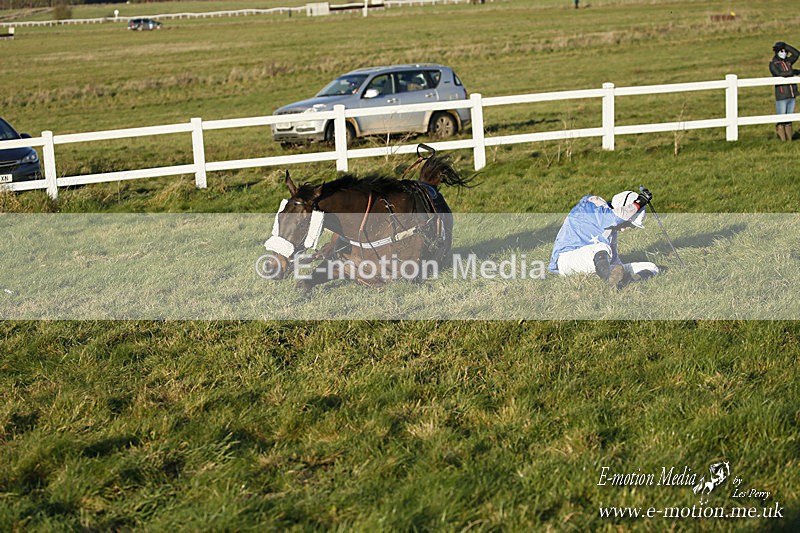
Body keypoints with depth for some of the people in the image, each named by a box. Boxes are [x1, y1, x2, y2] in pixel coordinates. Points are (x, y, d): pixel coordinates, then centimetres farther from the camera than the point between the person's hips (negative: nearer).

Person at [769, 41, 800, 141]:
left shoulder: (788, 61, 14)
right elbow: (779, 74, -18)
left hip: (791, 96, 6)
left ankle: (789, 139, 14)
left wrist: (784, 45, -2)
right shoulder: (773, 64, -3)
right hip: (781, 96, -6)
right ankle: (781, 140, 3)